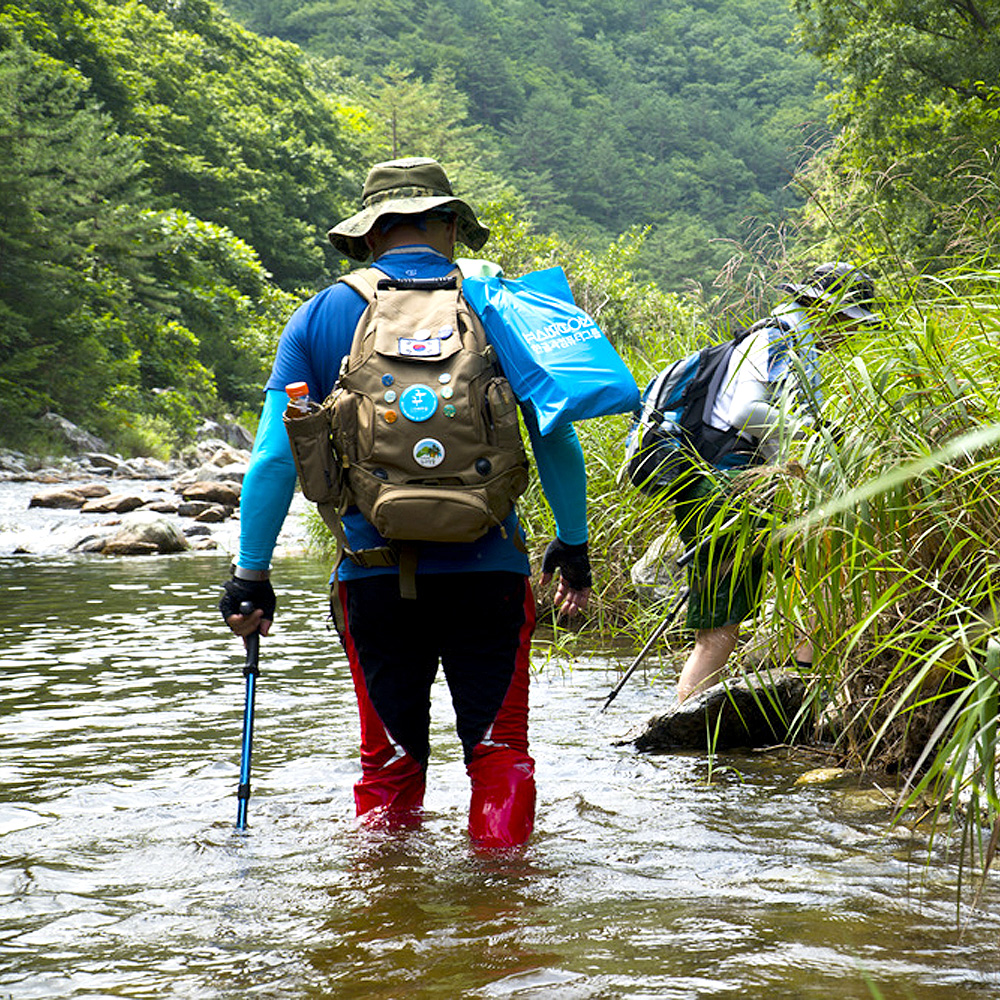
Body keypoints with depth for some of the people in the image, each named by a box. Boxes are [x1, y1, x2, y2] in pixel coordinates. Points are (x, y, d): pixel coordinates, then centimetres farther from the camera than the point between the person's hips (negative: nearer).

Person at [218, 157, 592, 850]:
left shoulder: (321, 316, 5)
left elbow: (274, 458, 0)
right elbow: (557, 439, 2)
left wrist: (251, 572, 5)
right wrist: (573, 545, 14)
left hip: (374, 575, 1)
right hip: (487, 569, -1)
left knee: (390, 757, 12)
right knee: (499, 748, 8)